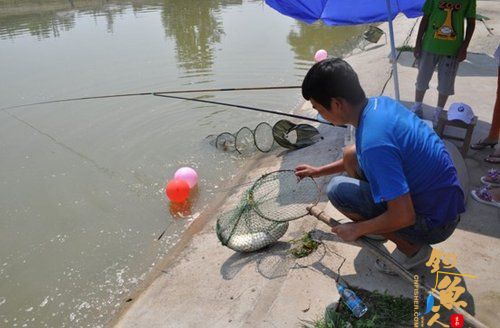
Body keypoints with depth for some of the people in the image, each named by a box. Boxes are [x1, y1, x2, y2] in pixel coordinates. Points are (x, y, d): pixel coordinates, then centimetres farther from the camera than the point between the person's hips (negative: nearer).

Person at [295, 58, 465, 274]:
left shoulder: (374, 141, -33)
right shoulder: (380, 103, -4)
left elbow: (403, 216, -30)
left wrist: (357, 229, -13)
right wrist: (319, 171, 17)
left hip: (435, 222, -8)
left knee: (338, 189, -15)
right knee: (351, 155, 7)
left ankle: (412, 248, 1)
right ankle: (375, 229, 20)